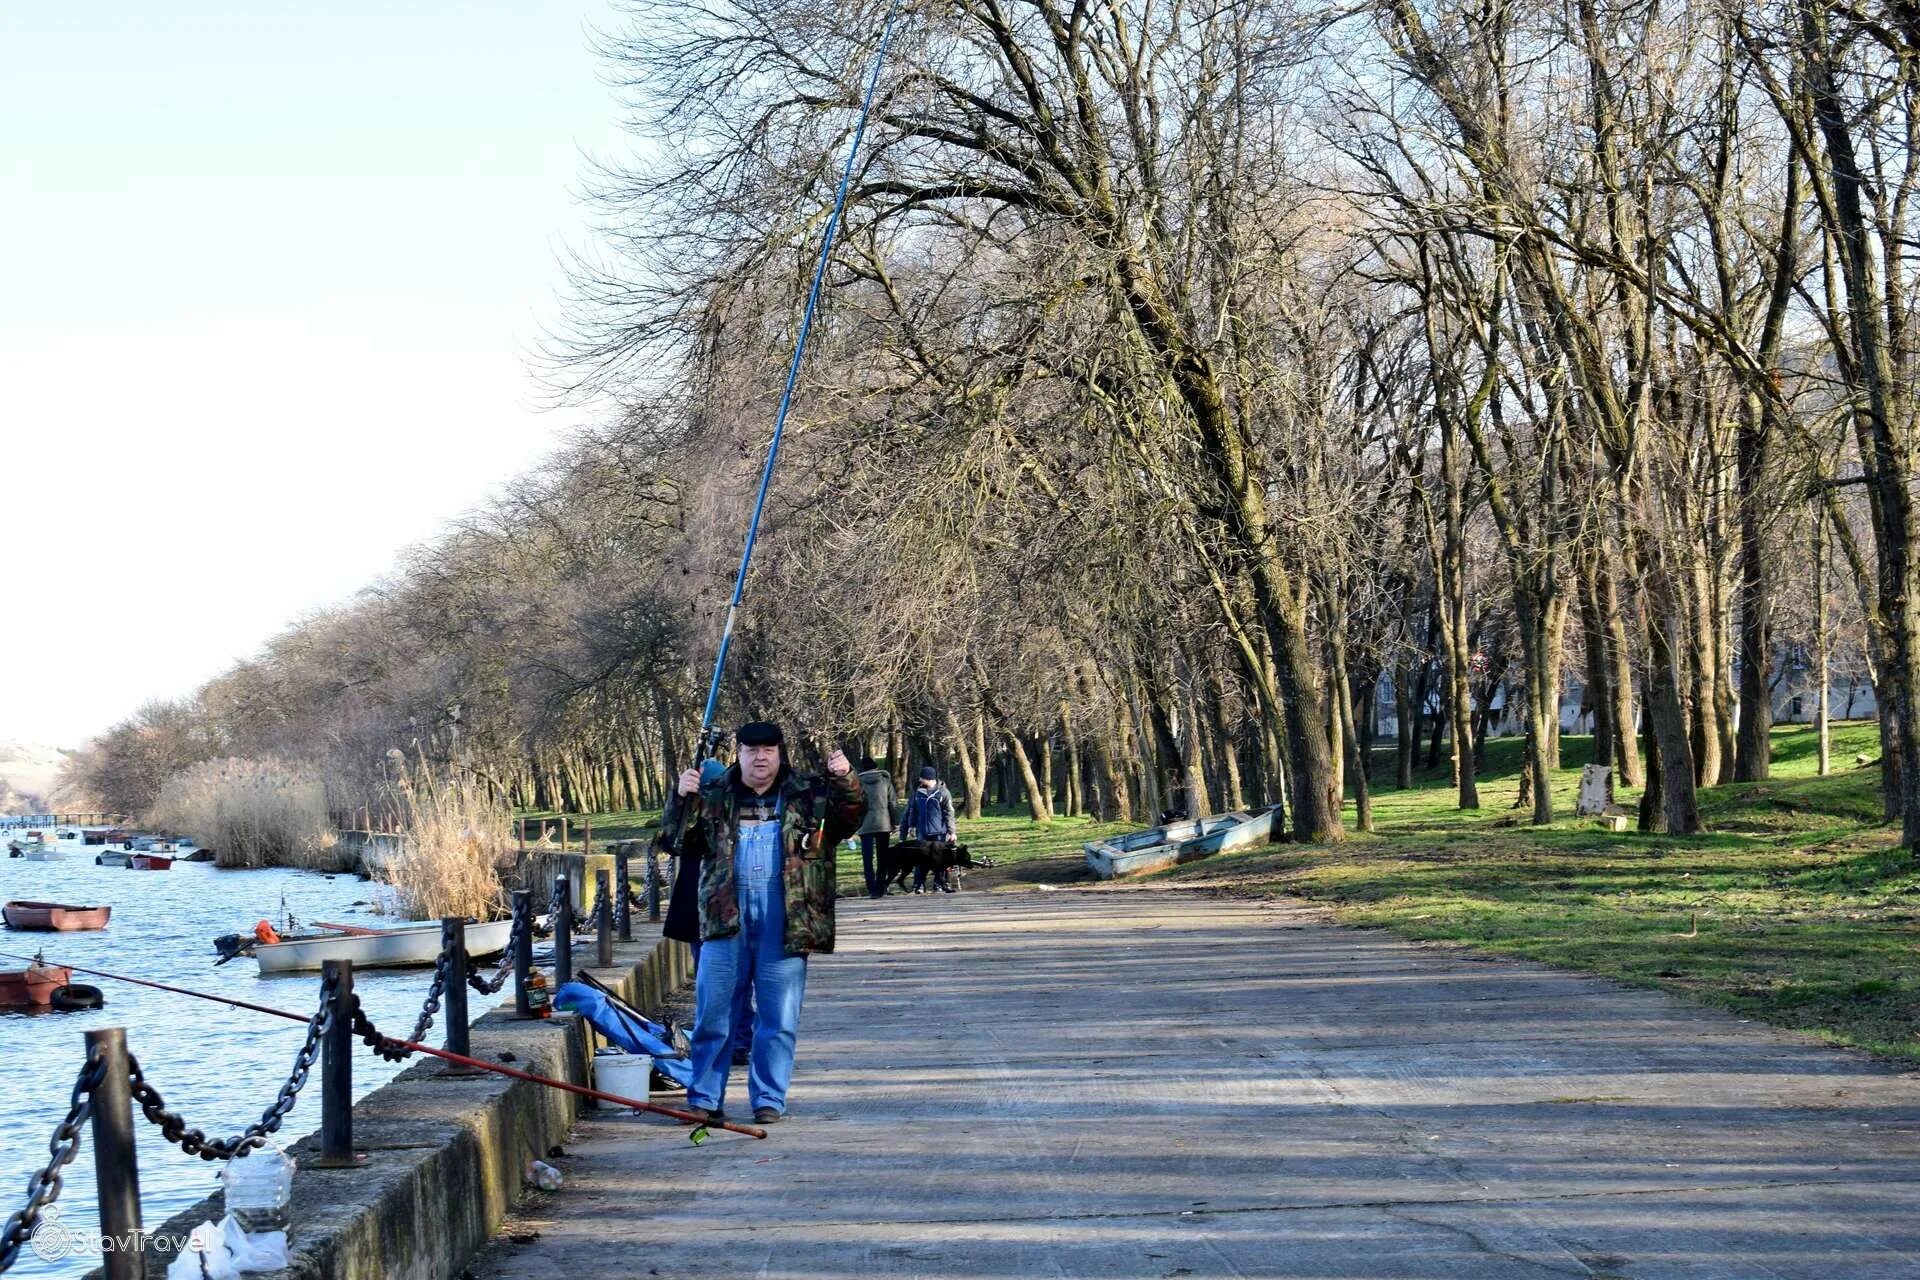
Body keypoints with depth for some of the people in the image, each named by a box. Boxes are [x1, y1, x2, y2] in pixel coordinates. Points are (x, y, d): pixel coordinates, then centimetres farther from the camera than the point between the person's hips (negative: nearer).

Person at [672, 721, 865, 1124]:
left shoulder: (808, 796, 9)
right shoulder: (714, 797, 12)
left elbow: (851, 817, 1)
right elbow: (684, 845, 10)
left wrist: (845, 780, -16)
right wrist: (685, 800, -6)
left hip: (785, 920, -1)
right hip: (725, 917, 1)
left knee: (779, 1016, 3)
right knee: (712, 1012, 3)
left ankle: (769, 1099, 12)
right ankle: (704, 1098, 11)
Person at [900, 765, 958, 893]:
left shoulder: (943, 792, -4)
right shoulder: (918, 792, 8)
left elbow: (949, 814, -4)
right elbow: (913, 811, 16)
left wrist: (951, 832, -7)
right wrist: (911, 826, 13)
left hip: (939, 833, -3)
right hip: (922, 833, 3)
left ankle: (940, 883, 10)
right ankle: (919, 885, 6)